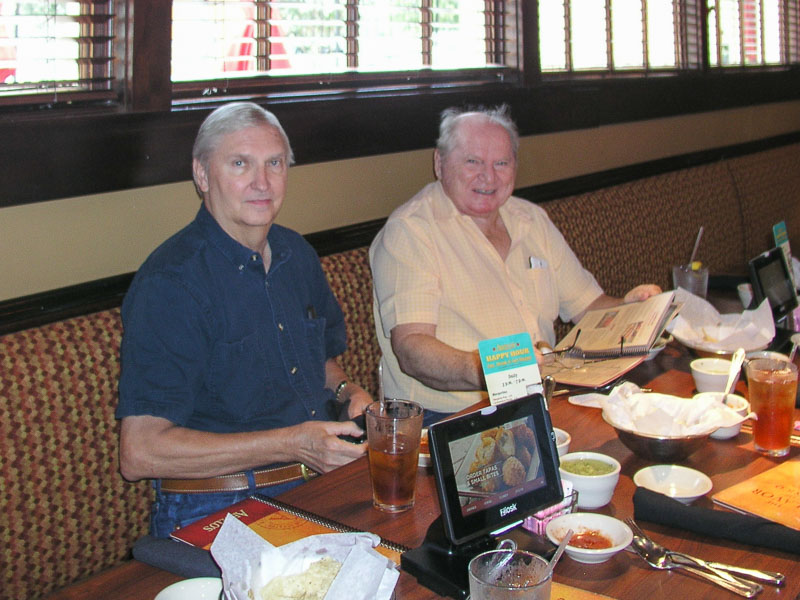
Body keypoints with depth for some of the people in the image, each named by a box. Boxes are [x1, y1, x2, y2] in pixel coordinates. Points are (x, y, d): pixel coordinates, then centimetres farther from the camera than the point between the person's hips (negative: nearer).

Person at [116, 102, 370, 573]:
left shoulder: (298, 255, 12)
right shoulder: (170, 284, -14)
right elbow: (140, 453, -19)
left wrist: (347, 391, 5)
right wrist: (289, 444, -20)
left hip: (320, 485, 8)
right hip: (218, 513, -7)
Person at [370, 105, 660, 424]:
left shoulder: (532, 219, 14)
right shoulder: (408, 231, -9)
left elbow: (587, 303, 21)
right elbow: (411, 349, -20)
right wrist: (484, 370, -39)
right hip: (451, 417, -7)